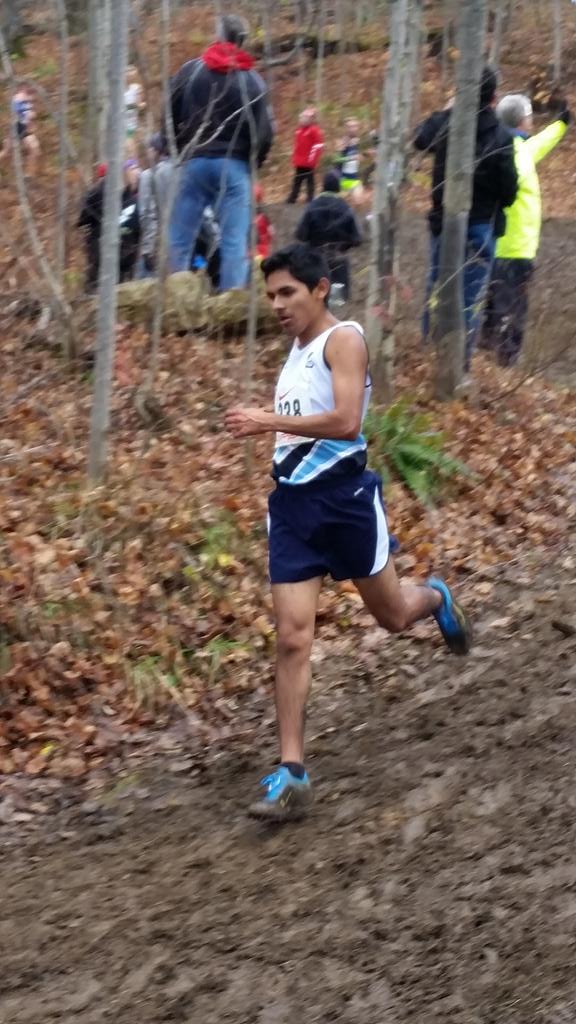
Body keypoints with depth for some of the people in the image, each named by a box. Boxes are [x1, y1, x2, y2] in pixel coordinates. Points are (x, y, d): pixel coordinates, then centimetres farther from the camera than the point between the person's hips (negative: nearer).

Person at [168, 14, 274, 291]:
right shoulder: (252, 81, 1)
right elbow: (264, 132, -1)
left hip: (195, 162, 1)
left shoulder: (191, 71, 3)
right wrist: (252, 163, 14)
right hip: (234, 166, -1)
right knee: (234, 241, -1)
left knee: (181, 238, 4)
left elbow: (171, 117, 3)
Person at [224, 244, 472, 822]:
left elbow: (345, 421, -25)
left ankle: (436, 600, 53)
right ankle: (291, 774, -4)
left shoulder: (343, 340, -12)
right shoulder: (297, 347, 14)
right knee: (291, 638, -4)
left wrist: (270, 421, -27)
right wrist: (264, 427, 12)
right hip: (292, 503, 6)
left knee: (391, 615, 15)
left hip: (343, 497, -6)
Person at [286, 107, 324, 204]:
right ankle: (291, 199, 17)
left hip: (308, 163, -8)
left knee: (310, 181, -1)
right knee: (297, 182, 12)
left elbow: (318, 145, -15)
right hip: (299, 162, 8)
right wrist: (295, 158, 18)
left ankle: (310, 201, 3)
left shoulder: (315, 130, -11)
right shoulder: (299, 130, 13)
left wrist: (312, 159, -16)